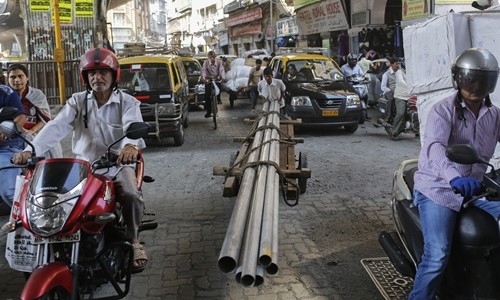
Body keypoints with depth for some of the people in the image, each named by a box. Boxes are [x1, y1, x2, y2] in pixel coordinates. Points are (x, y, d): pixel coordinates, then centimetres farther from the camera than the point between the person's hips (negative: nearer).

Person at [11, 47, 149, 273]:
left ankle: (132, 240, 0)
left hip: (117, 164, -2)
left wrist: (131, 145, -49)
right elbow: (56, 127, -11)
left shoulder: (128, 103, -2)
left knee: (131, 196, -29)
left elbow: (134, 126, -23)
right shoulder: (77, 102, 4)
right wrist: (30, 149, -30)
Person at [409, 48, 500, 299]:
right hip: (438, 189, -6)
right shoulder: (443, 111, -10)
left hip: (476, 190, 6)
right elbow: (434, 146, -28)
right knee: (438, 255, -18)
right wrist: (454, 177, -47)